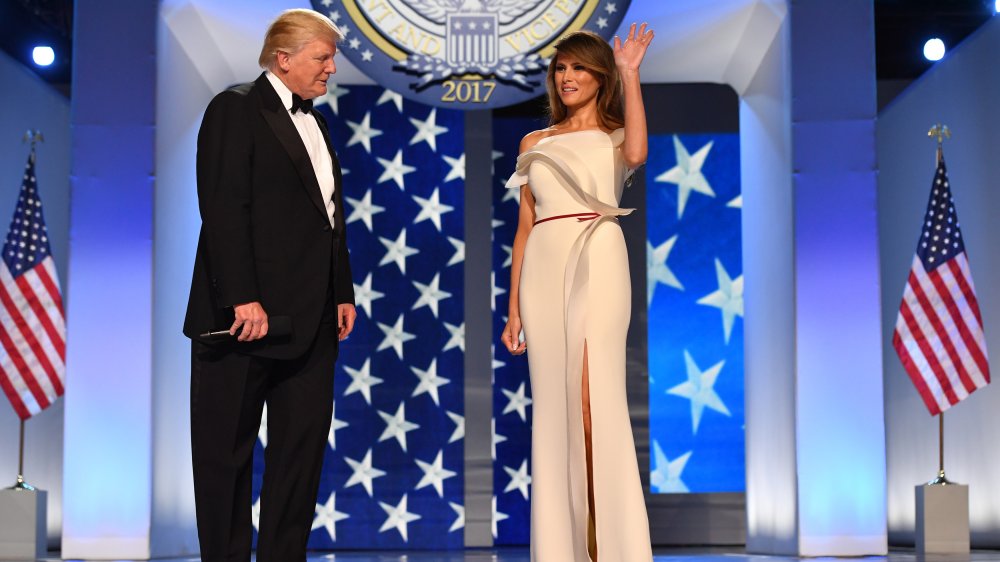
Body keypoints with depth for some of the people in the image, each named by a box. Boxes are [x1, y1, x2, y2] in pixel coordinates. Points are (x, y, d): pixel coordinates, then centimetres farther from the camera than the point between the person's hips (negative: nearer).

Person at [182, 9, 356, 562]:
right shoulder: (236, 108, -5)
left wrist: (342, 293, 11)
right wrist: (242, 299, -22)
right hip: (247, 313, -8)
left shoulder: (313, 122, 19)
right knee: (228, 449, 2)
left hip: (310, 319, 8)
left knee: (303, 448, 7)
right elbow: (224, 209, -15)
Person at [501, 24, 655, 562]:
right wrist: (513, 307, 10)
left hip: (597, 264, -3)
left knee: (596, 400, -9)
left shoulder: (615, 136, 10)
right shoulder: (535, 143, 18)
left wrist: (630, 74, -10)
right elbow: (525, 226, 15)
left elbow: (637, 153, -16)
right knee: (554, 404, 3)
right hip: (544, 270, 3)